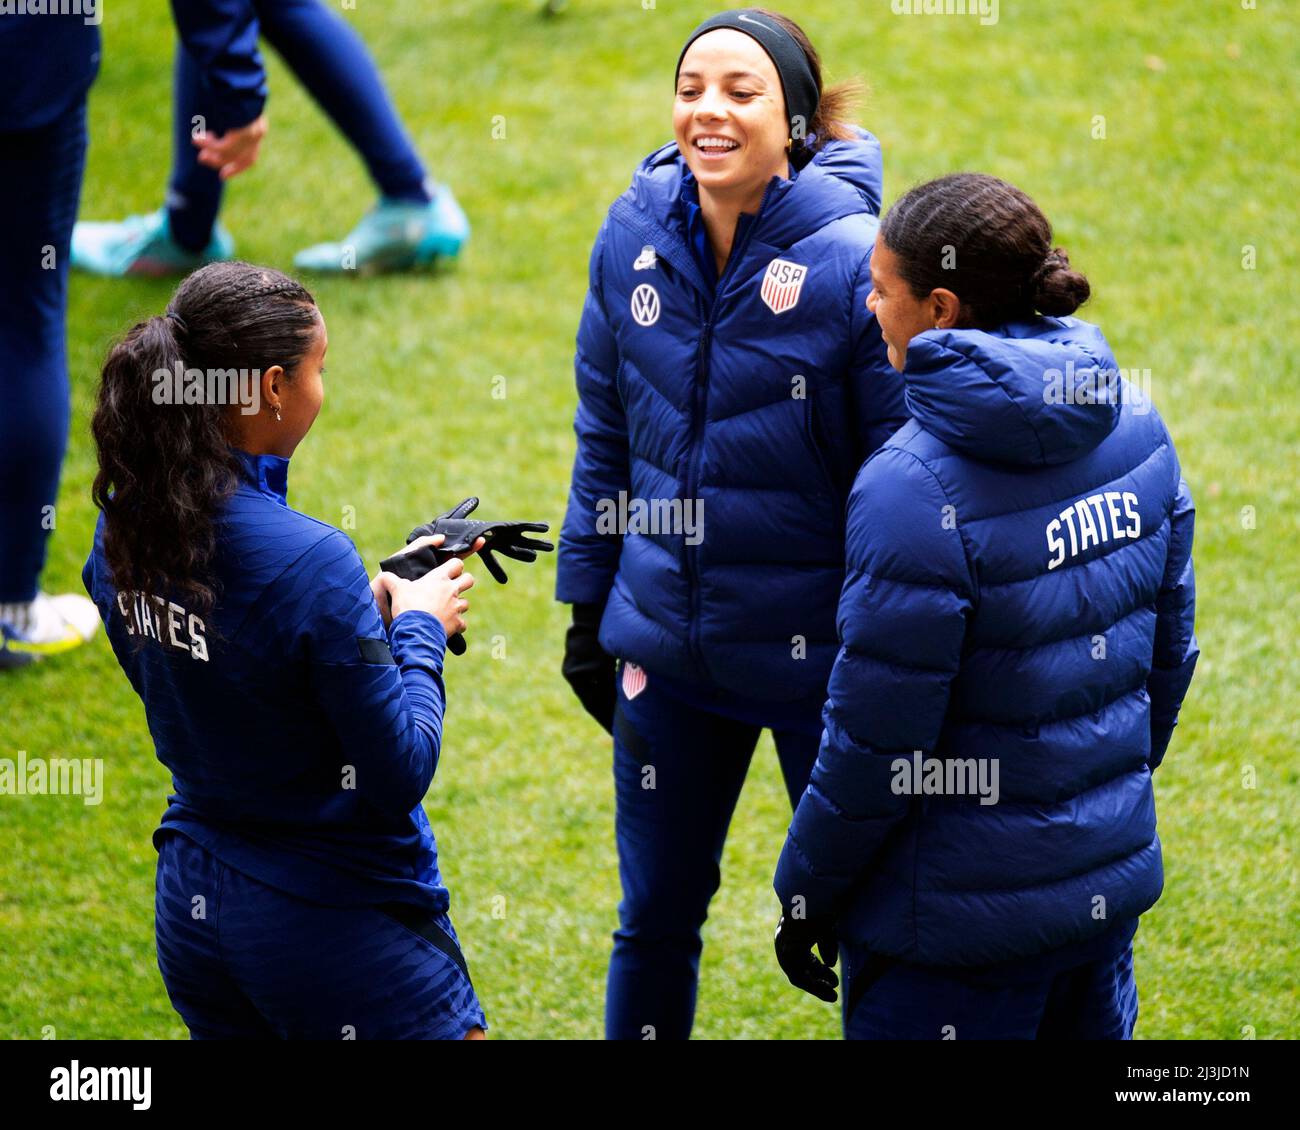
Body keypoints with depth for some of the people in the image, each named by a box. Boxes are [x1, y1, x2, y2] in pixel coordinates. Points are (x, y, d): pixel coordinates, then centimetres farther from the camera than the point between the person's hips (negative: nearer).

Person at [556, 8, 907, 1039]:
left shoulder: (853, 258, -17)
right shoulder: (634, 235, -3)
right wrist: (588, 607, 11)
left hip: (819, 646, -4)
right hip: (667, 644, 4)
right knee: (655, 915, 17)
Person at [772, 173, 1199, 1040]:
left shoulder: (915, 490, -23)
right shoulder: (1135, 430, 0)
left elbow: (874, 741, -18)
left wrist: (807, 897, -5)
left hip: (962, 918, -7)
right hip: (1113, 884, 7)